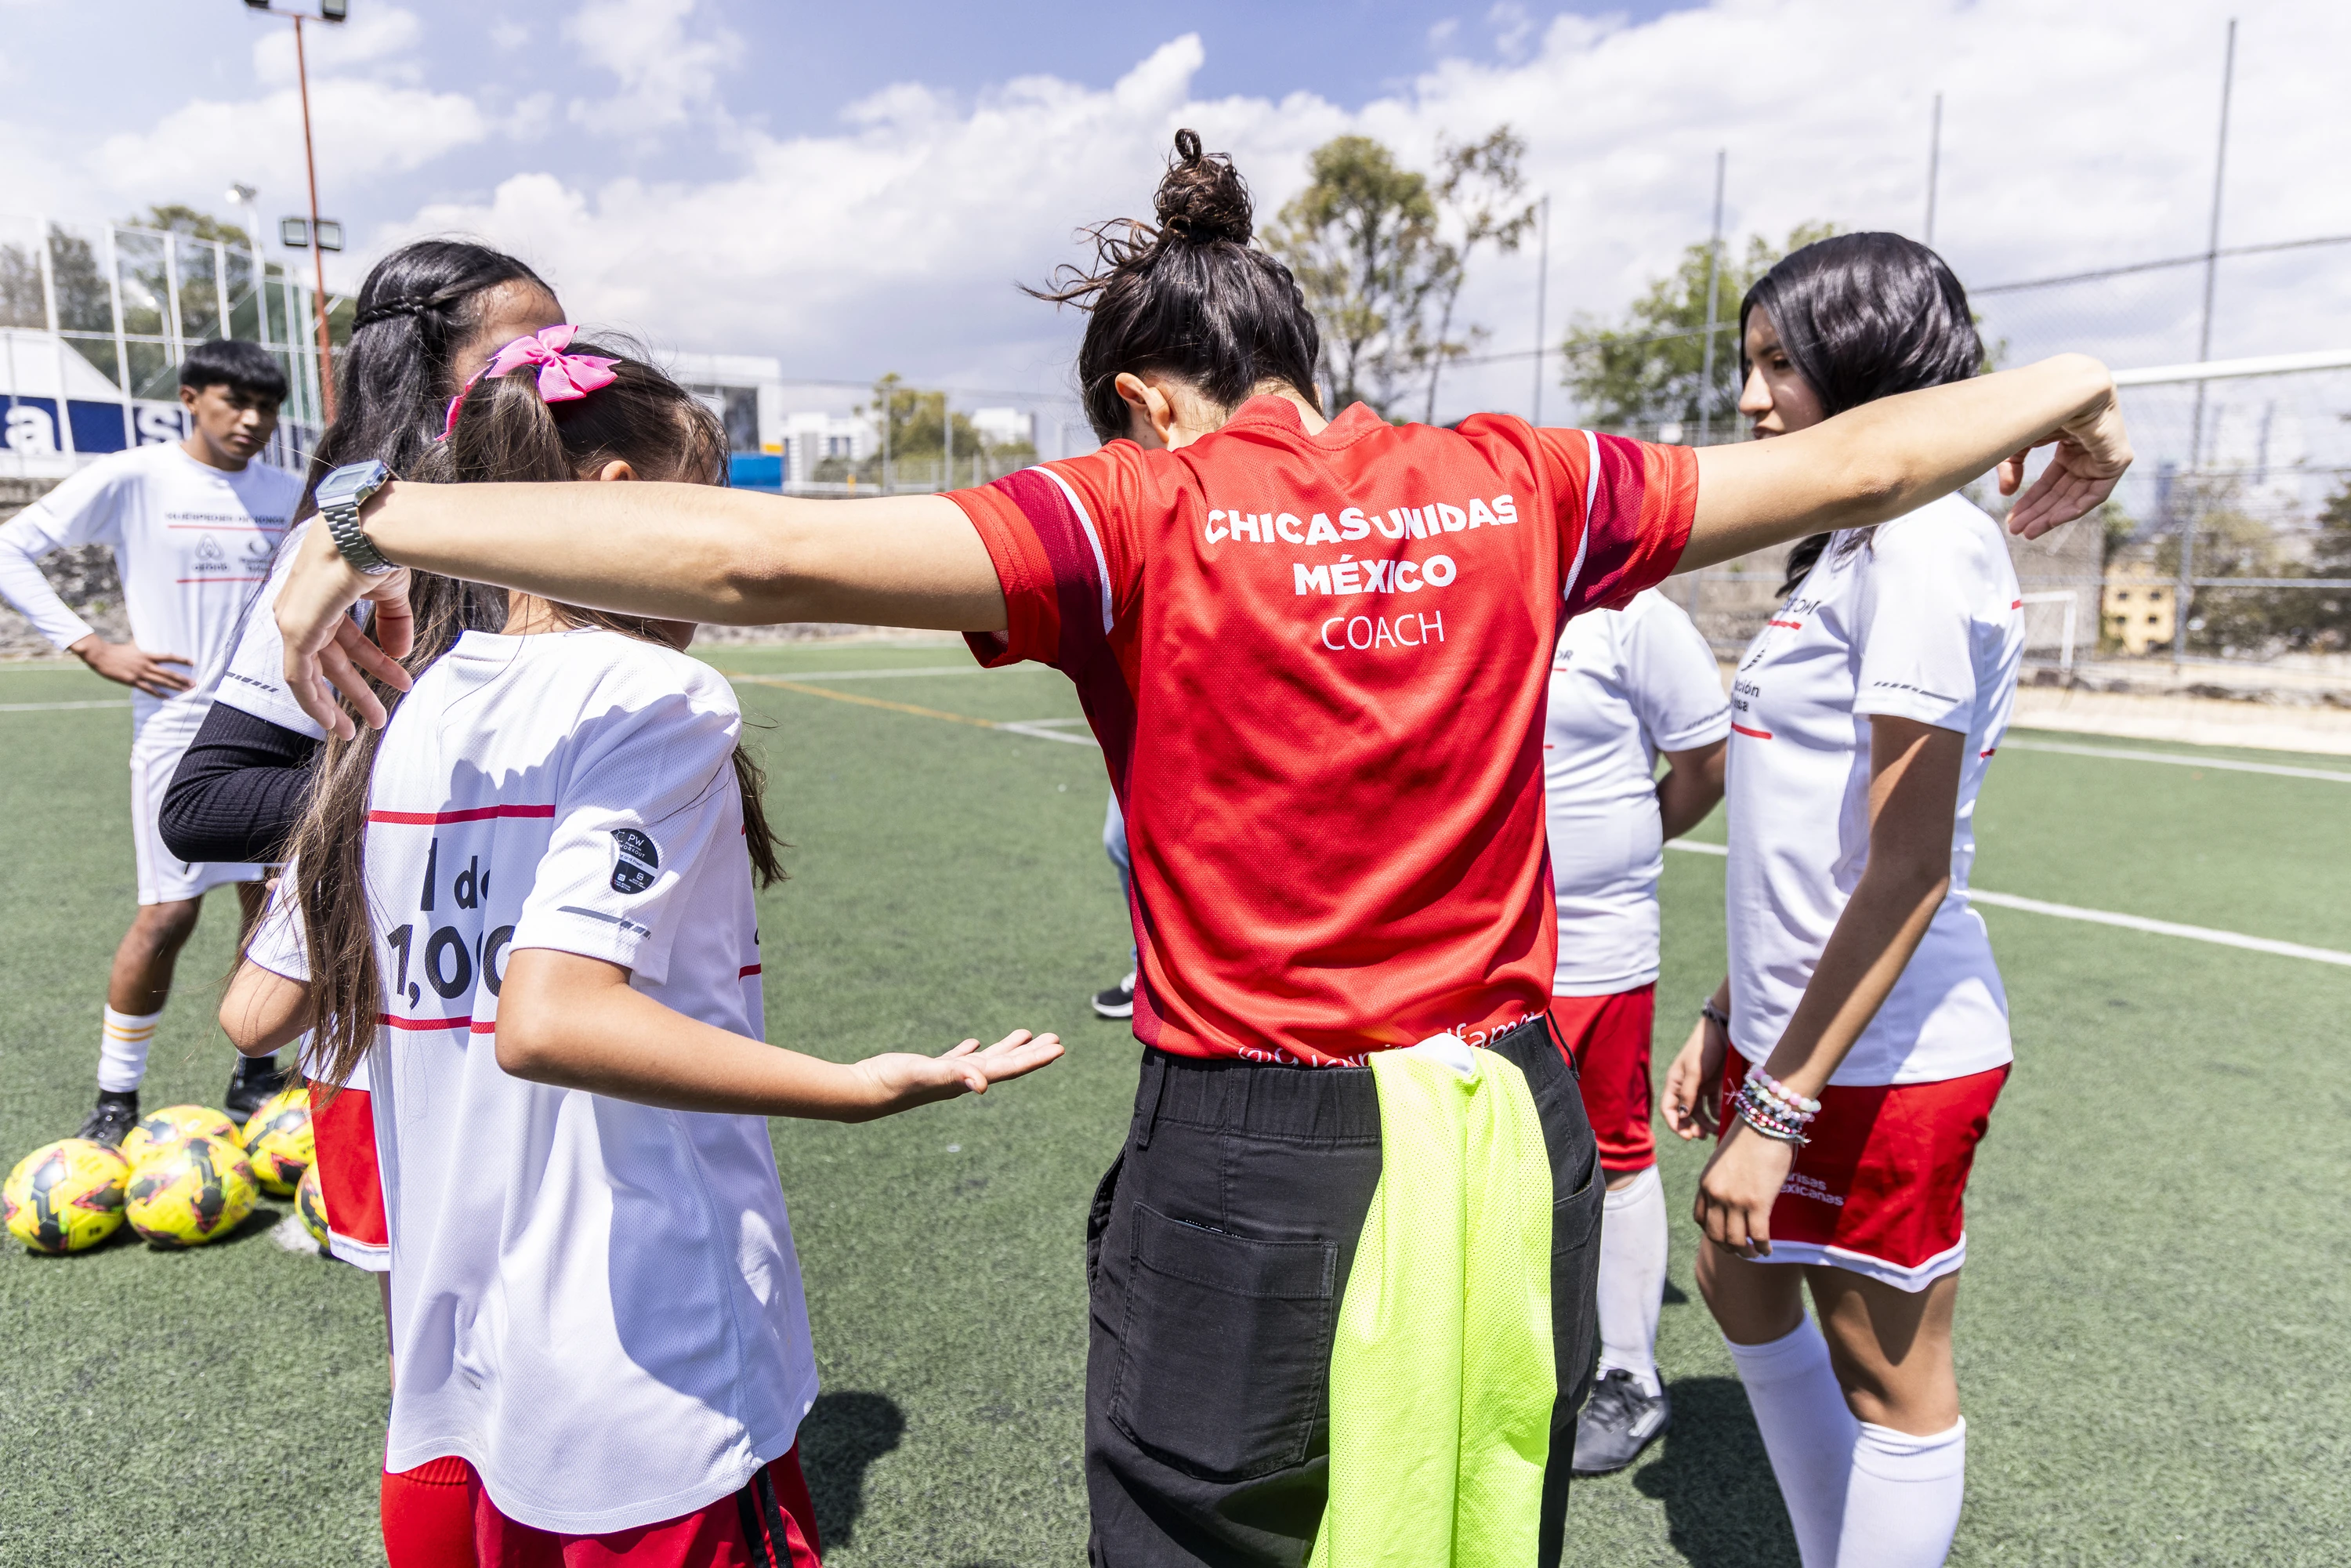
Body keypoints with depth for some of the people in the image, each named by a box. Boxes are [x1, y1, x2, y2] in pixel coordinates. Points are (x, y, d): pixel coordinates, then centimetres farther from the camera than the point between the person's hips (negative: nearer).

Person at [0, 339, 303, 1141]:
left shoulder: (286, 494, 7)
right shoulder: (133, 478, -5)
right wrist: (94, 649, -10)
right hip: (180, 725, -4)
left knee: (272, 898, 6)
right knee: (168, 913, -4)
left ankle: (254, 1075, 22)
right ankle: (115, 1098, 12)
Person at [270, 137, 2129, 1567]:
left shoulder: (1143, 518, -10)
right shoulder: (1516, 489, 2)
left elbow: (764, 554, -19)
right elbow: (1842, 465, 13)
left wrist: (390, 519, -10)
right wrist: (2064, 390, 31)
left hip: (1245, 1173, -4)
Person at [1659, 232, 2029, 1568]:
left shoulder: (1926, 546, -16)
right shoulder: (1854, 547, 12)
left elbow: (1907, 869, -22)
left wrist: (1778, 1107, -21)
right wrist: (1729, 1021, 16)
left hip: (1878, 1056, -10)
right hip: (1791, 1024, 10)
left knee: (1888, 1374, 8)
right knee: (1742, 1288, 24)